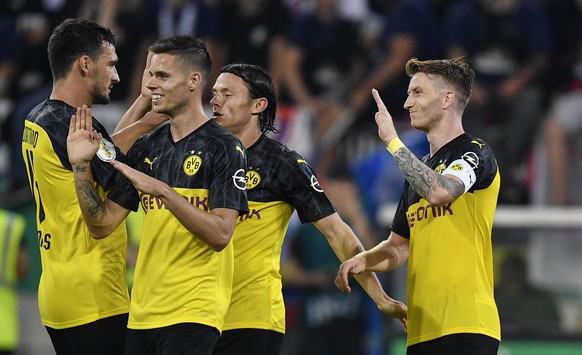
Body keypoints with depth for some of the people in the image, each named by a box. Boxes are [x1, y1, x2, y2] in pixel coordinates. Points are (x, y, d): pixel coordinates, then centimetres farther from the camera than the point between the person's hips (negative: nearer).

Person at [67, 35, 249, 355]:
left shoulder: (225, 148, -6)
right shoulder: (145, 148, 12)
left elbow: (220, 234, -16)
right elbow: (101, 225, 11)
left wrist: (162, 190, -24)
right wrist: (81, 166, -2)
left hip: (192, 315, -6)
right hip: (142, 313, 6)